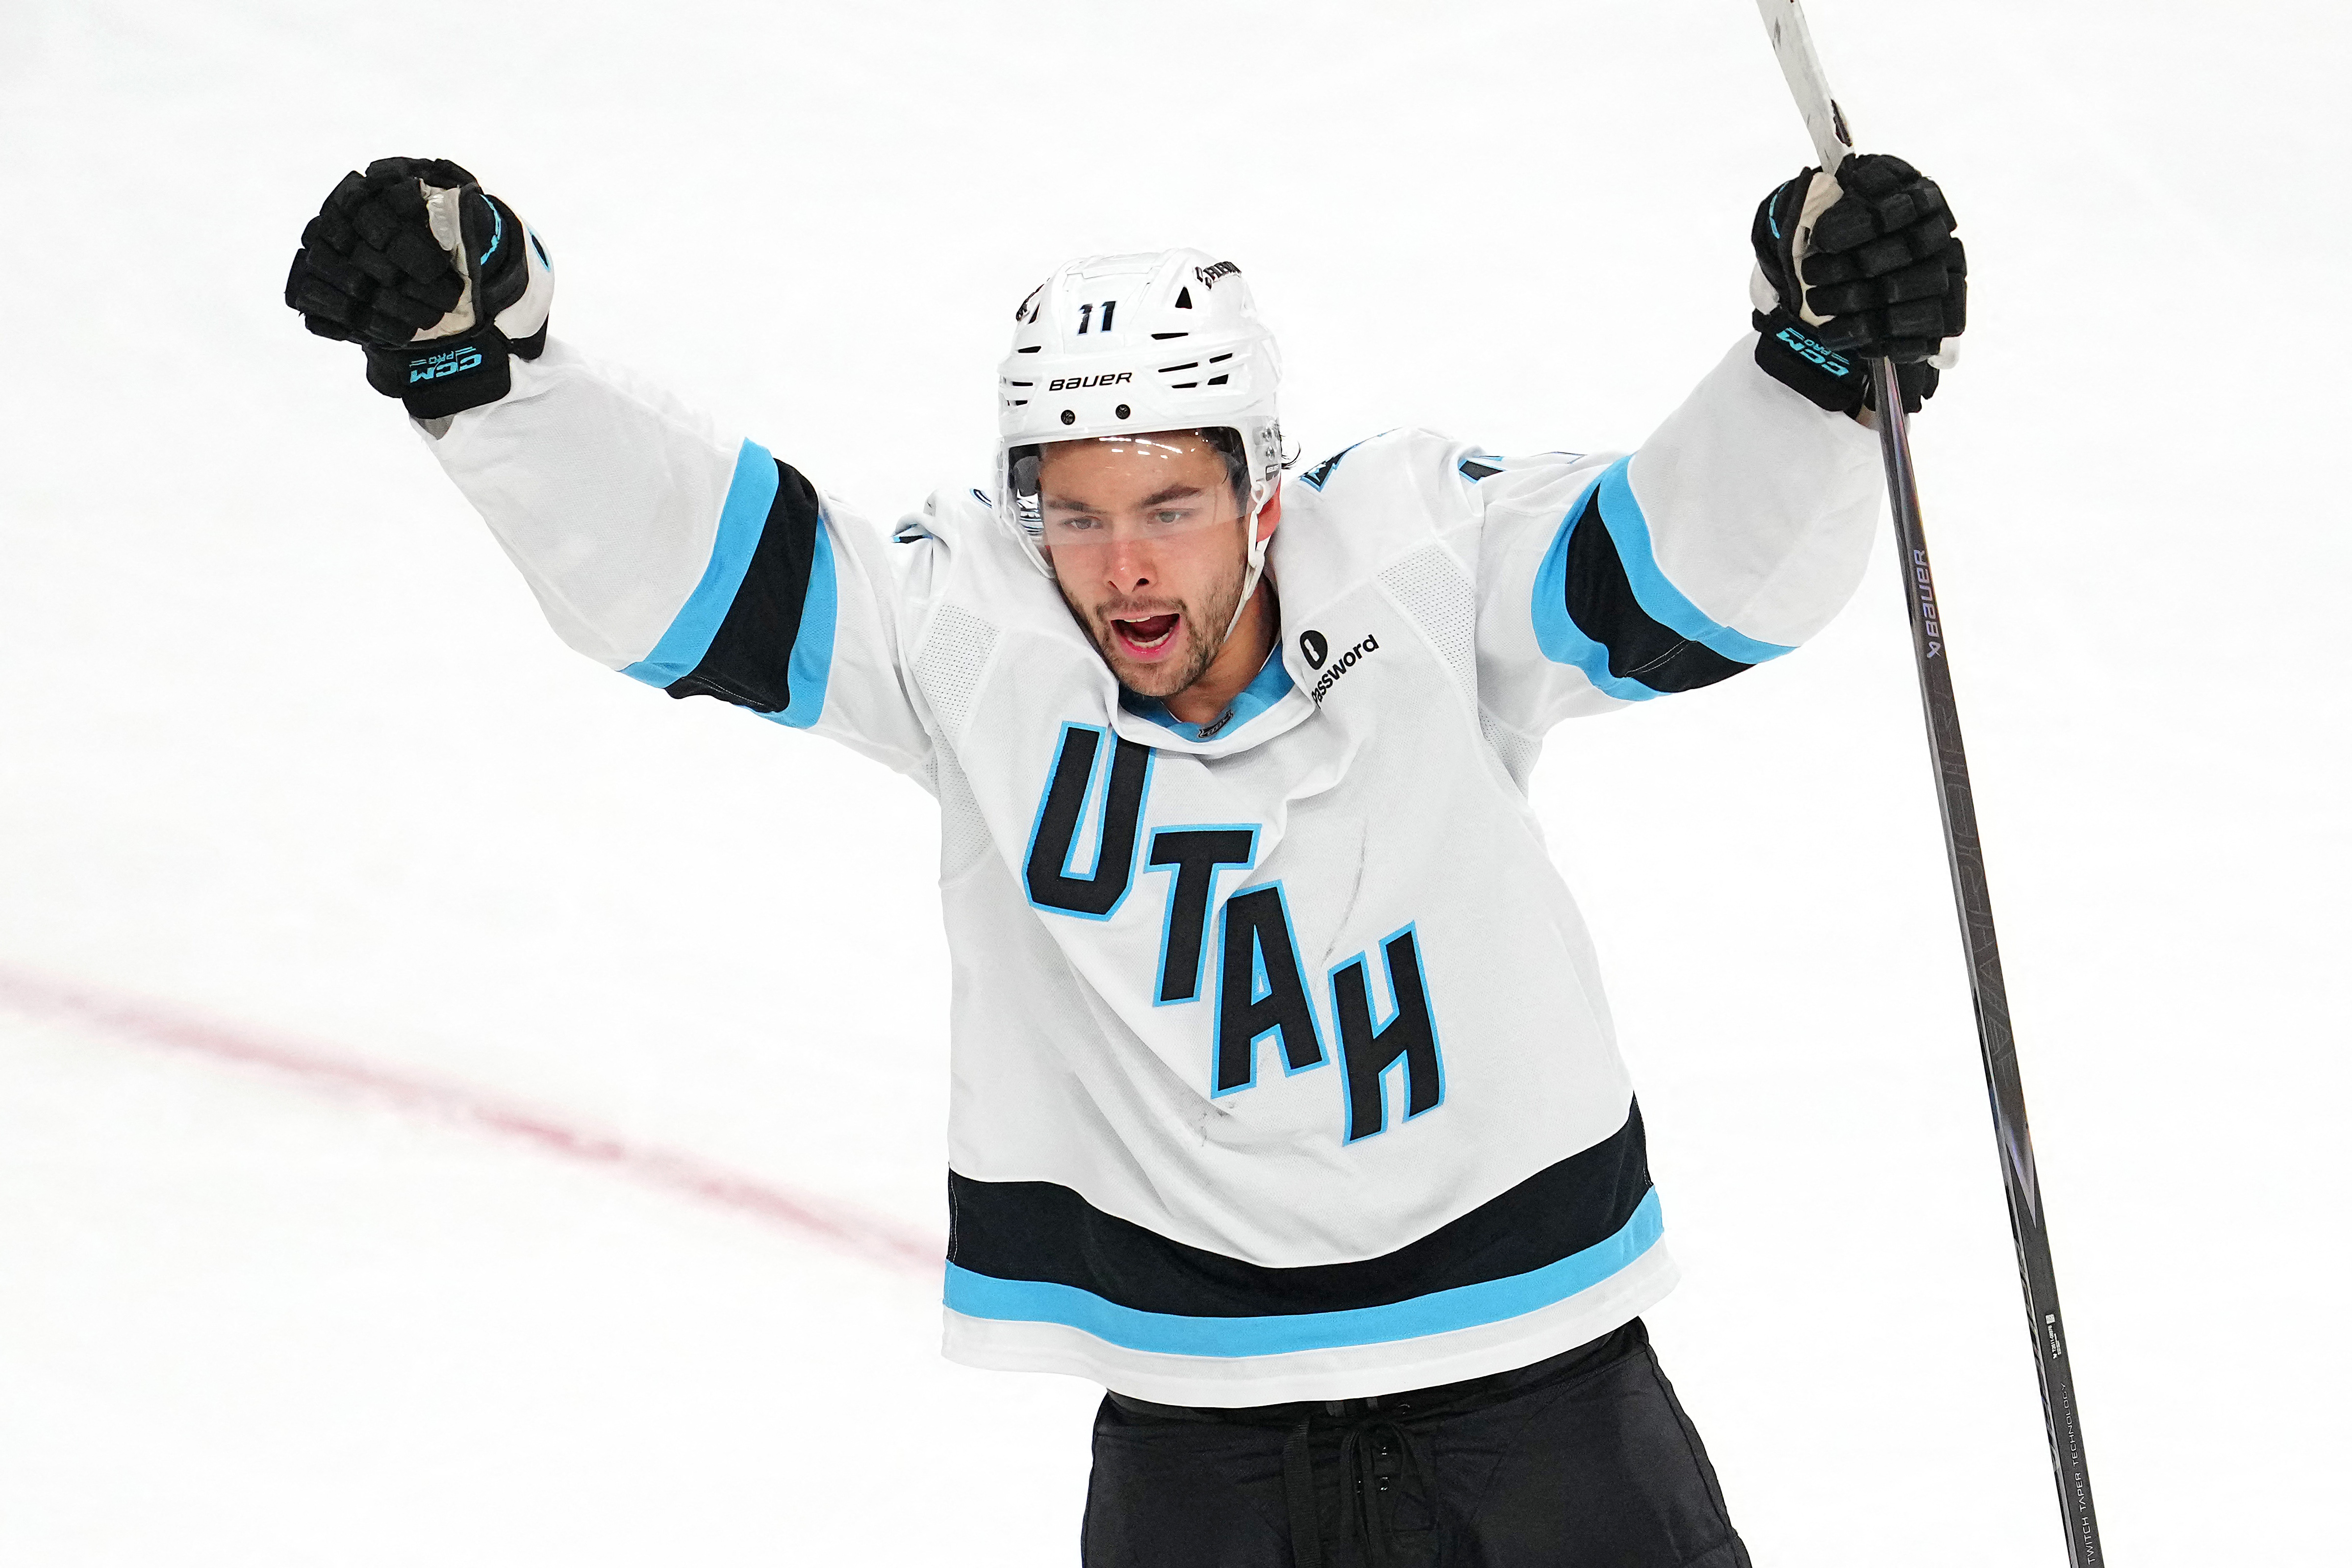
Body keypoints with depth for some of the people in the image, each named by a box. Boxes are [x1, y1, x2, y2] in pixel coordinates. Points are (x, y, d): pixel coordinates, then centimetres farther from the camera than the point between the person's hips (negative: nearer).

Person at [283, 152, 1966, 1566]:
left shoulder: (1425, 566, -12)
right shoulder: (968, 634, -10)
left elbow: (1713, 561, -20)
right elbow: (675, 555, -15)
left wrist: (1819, 358, -38)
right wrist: (479, 348, -29)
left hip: (1531, 1378, 0)